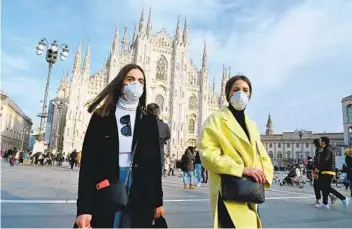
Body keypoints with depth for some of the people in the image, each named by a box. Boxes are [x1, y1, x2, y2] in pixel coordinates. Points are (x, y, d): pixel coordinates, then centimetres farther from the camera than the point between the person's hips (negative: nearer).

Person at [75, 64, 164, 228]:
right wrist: (84, 207, -9)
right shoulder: (101, 117, 2)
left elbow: (155, 161, 7)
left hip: (141, 195, 2)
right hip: (106, 192, -1)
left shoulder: (149, 120, 7)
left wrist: (158, 200, 6)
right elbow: (88, 161, -3)